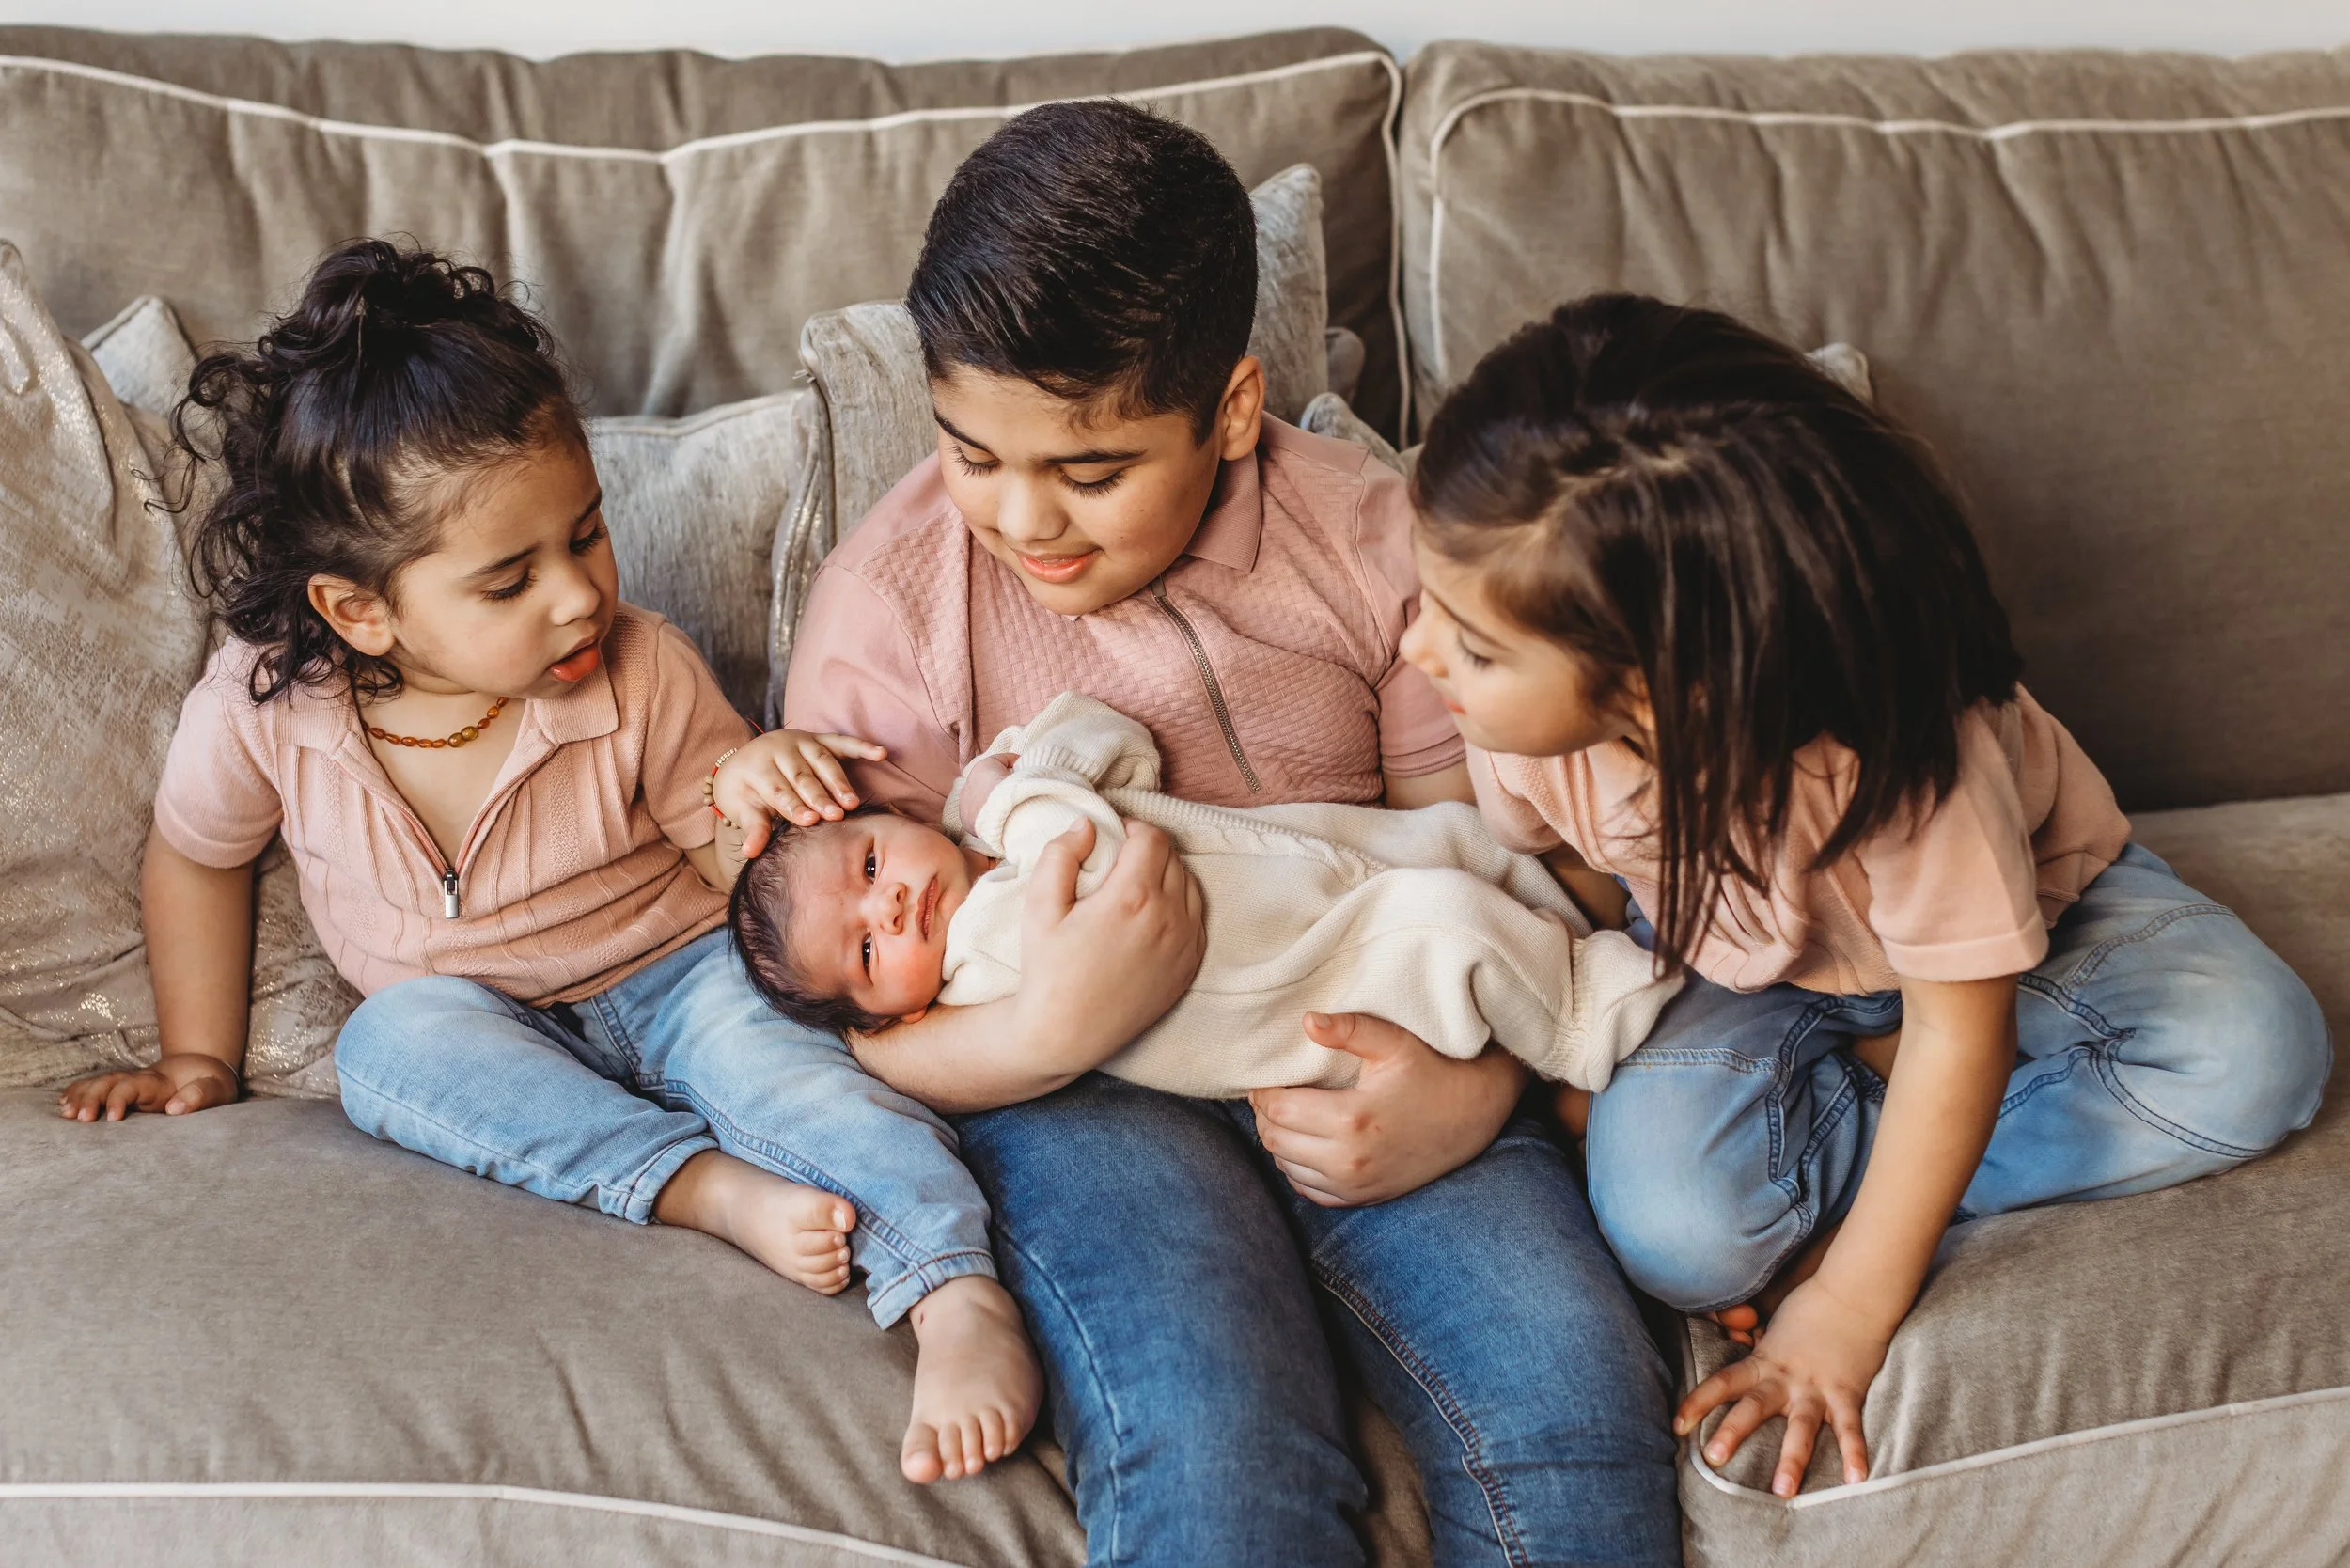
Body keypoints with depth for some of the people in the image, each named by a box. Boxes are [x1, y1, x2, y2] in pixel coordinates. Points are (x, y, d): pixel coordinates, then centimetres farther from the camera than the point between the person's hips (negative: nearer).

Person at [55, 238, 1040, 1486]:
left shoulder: (640, 676, -17)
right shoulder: (262, 708, -15)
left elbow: (734, 872, -5)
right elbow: (194, 859, 7)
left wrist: (745, 795, -29)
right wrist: (200, 1064, 10)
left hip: (673, 975, -2)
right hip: (479, 1023, 2)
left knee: (757, 1042, -33)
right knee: (392, 1045, -30)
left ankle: (959, 1297, -47)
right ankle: (718, 1190, -37)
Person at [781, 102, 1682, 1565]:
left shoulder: (1366, 538, 1)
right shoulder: (884, 608, -5)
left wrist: (1479, 1085, -15)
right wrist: (1044, 1030, -26)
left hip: (1358, 1057, 3)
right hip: (1078, 1081, -2)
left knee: (1574, 1387, -23)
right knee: (1212, 1451, -31)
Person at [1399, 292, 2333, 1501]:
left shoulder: (1892, 757, -41)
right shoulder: (1525, 718, -29)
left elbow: (1962, 1031, -31)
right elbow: (1531, 873, -5)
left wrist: (1848, 1312, -27)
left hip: (2029, 917, -1)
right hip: (1755, 977, 1)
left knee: (2256, 1059, -28)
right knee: (1669, 1226, -27)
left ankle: (1831, 1188, -19)